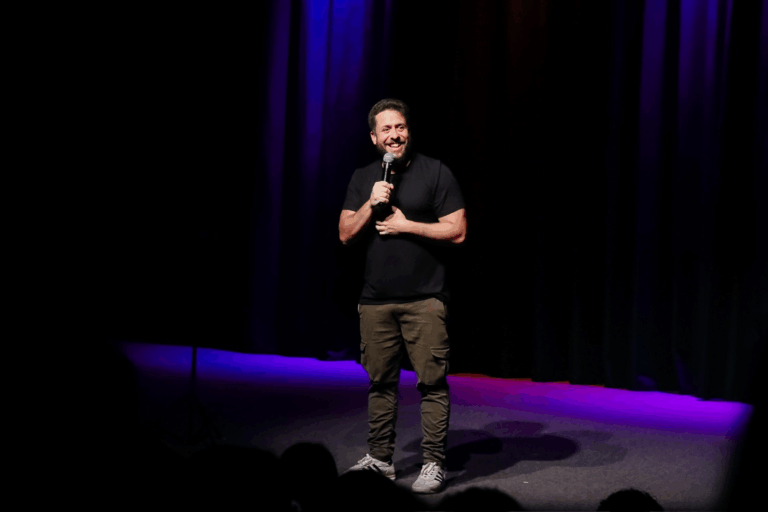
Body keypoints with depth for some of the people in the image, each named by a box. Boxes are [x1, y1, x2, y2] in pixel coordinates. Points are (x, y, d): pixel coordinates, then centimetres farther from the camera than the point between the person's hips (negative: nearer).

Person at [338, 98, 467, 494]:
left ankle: (434, 464, 0)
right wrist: (371, 204, -8)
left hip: (424, 298, -4)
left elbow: (457, 232, -5)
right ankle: (379, 459, 19)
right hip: (376, 299, 4)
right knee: (380, 382, 9)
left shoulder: (435, 173, 0)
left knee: (432, 382, -5)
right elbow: (345, 234, 6)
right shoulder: (362, 179, 13)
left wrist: (406, 226, -8)